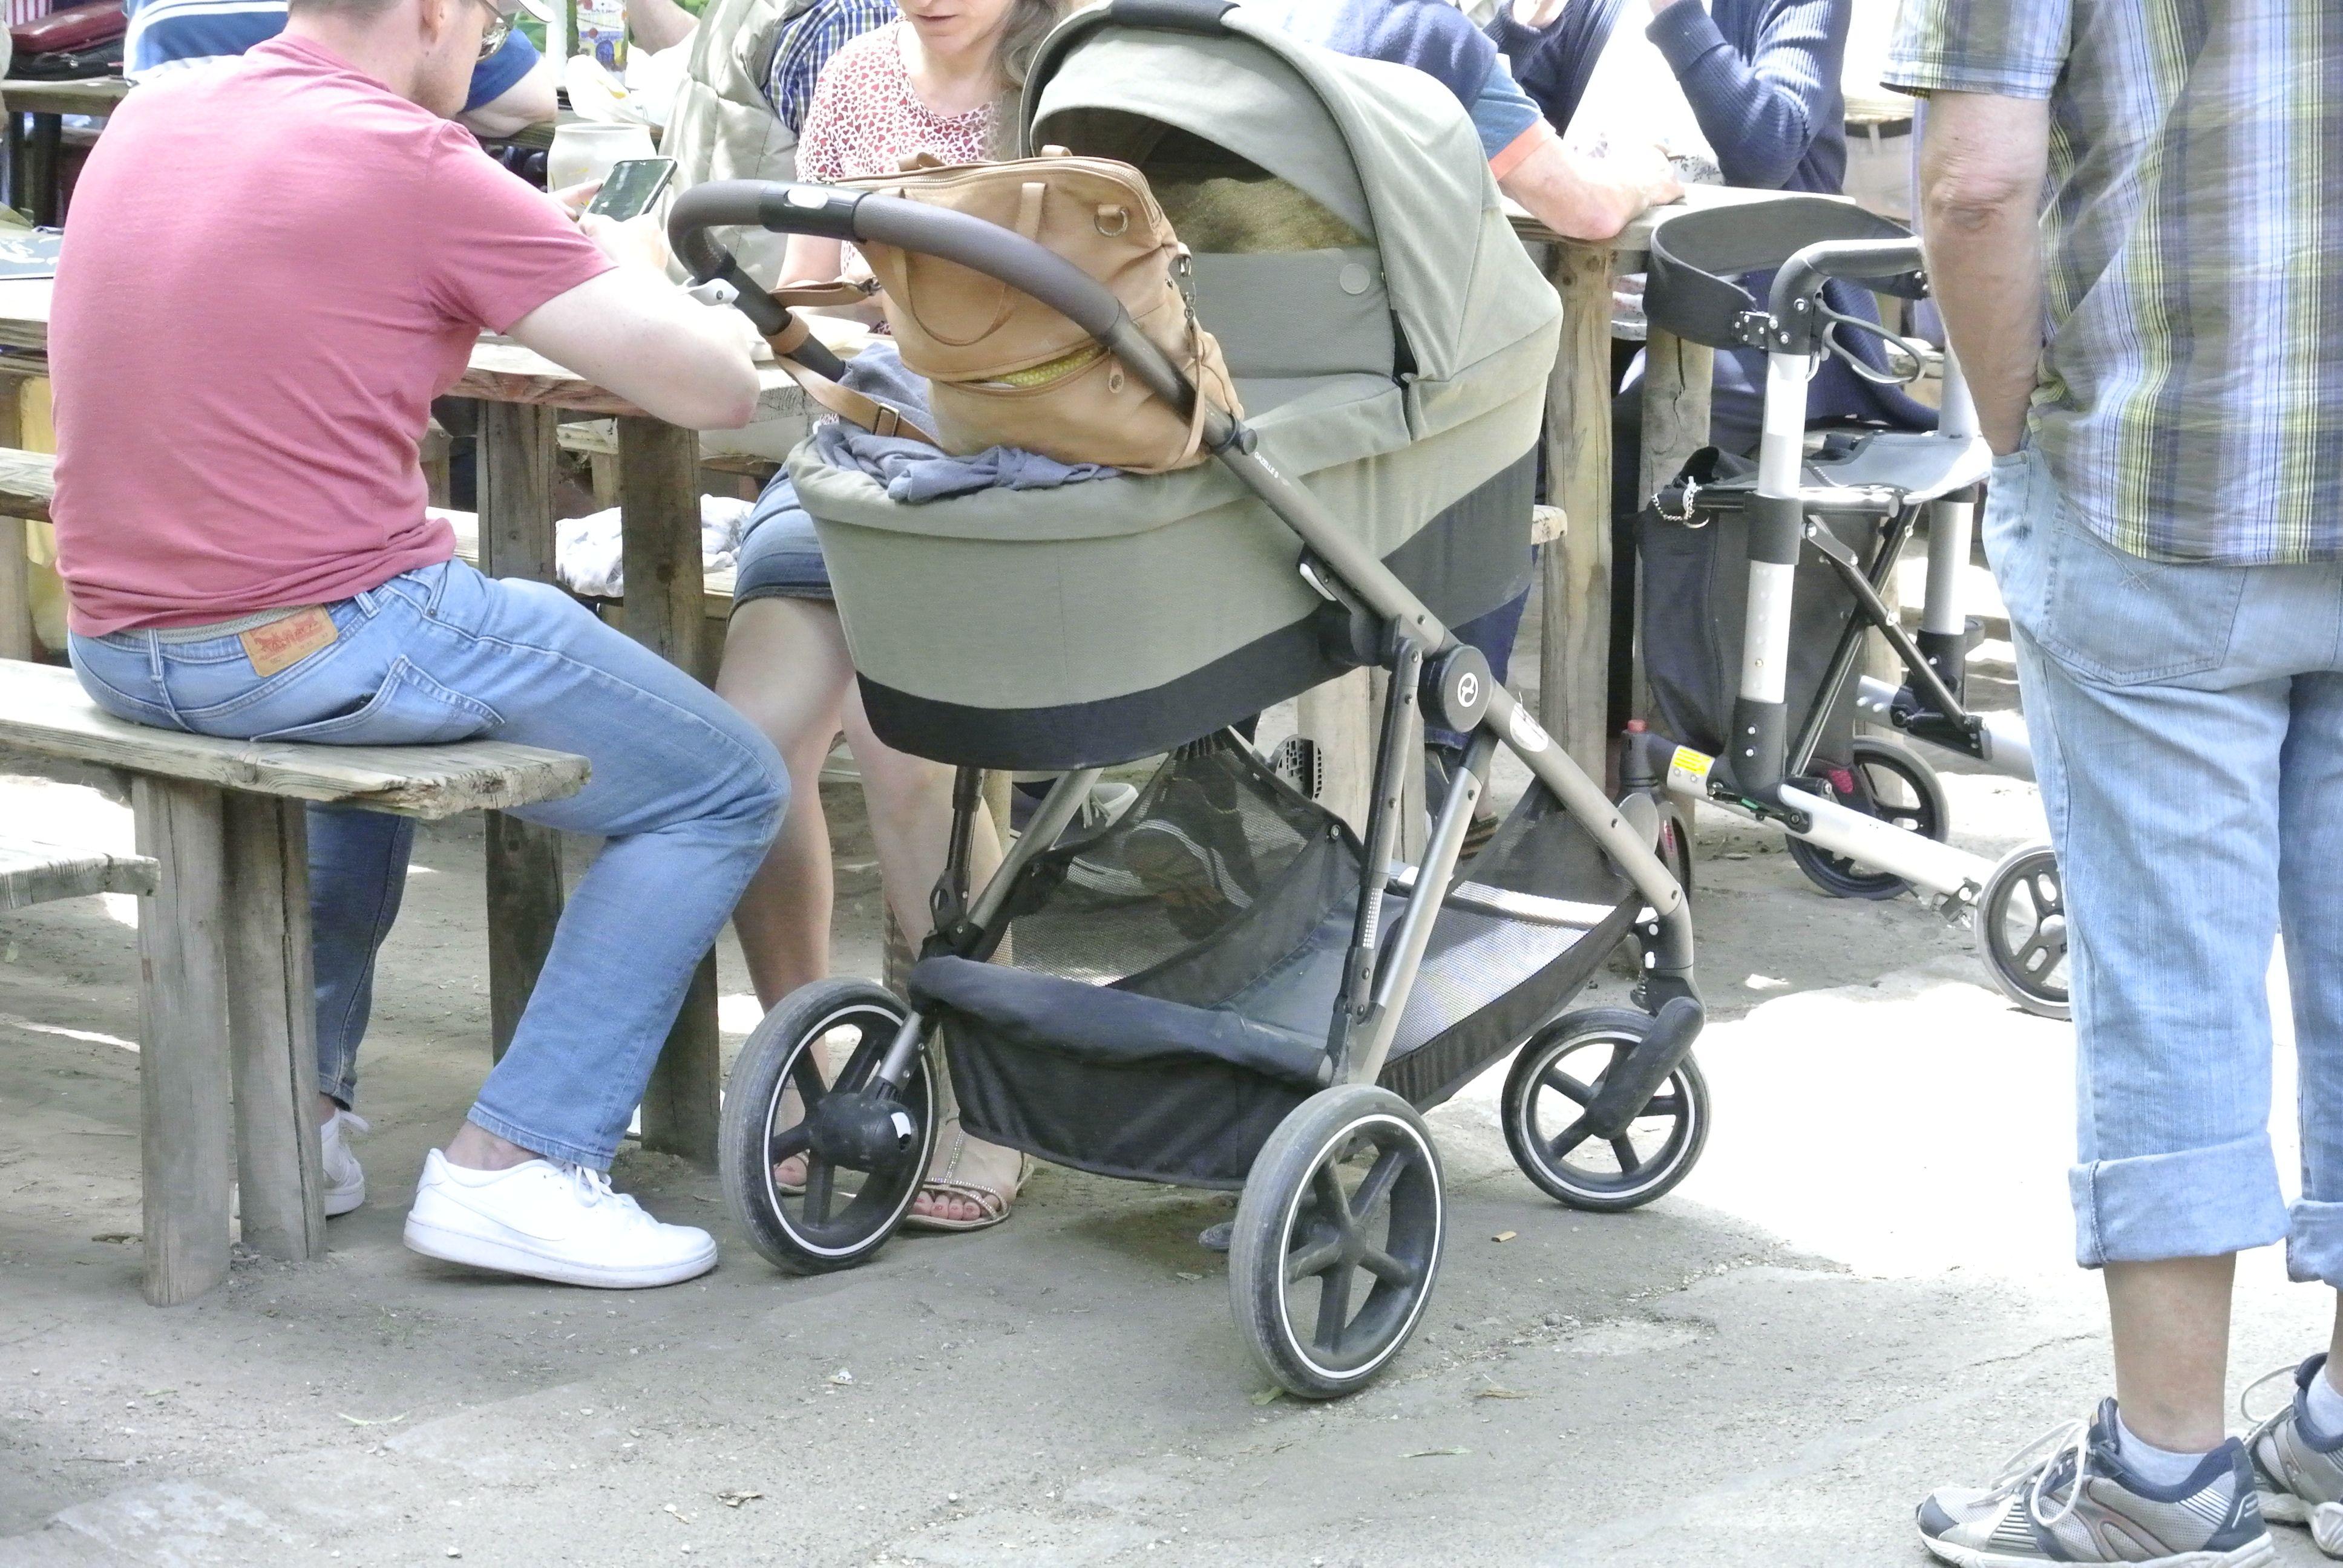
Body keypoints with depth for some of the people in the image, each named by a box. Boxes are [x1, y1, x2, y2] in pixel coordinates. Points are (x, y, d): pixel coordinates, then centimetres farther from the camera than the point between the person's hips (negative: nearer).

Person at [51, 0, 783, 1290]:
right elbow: (716, 387, -11)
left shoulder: (147, 119, 8)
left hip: (114, 649, 8)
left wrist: (543, 261, 24)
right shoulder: (415, 165, -13)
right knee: (724, 792, 7)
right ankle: (514, 1167, 1)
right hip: (323, 639, -8)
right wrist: (630, 269, 11)